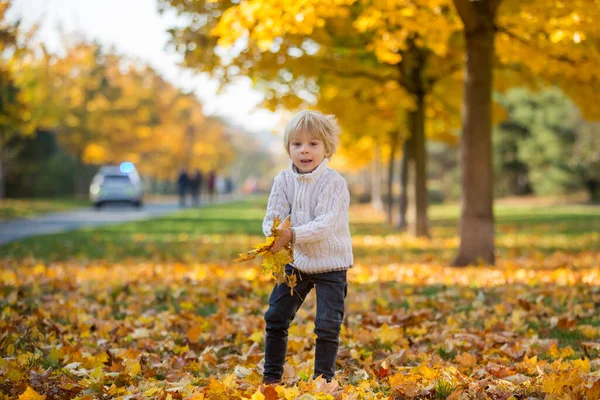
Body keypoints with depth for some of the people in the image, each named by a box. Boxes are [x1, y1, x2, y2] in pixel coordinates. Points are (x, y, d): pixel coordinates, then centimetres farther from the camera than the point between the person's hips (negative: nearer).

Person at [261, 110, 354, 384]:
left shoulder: (334, 182, -16)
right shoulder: (284, 180, -2)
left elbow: (325, 224, -25)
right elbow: (272, 216, -7)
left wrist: (293, 234, -37)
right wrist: (275, 232, -30)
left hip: (330, 264, -4)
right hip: (296, 261, 5)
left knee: (327, 326, -4)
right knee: (275, 317, 8)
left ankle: (323, 380, 11)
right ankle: (271, 377, 21)